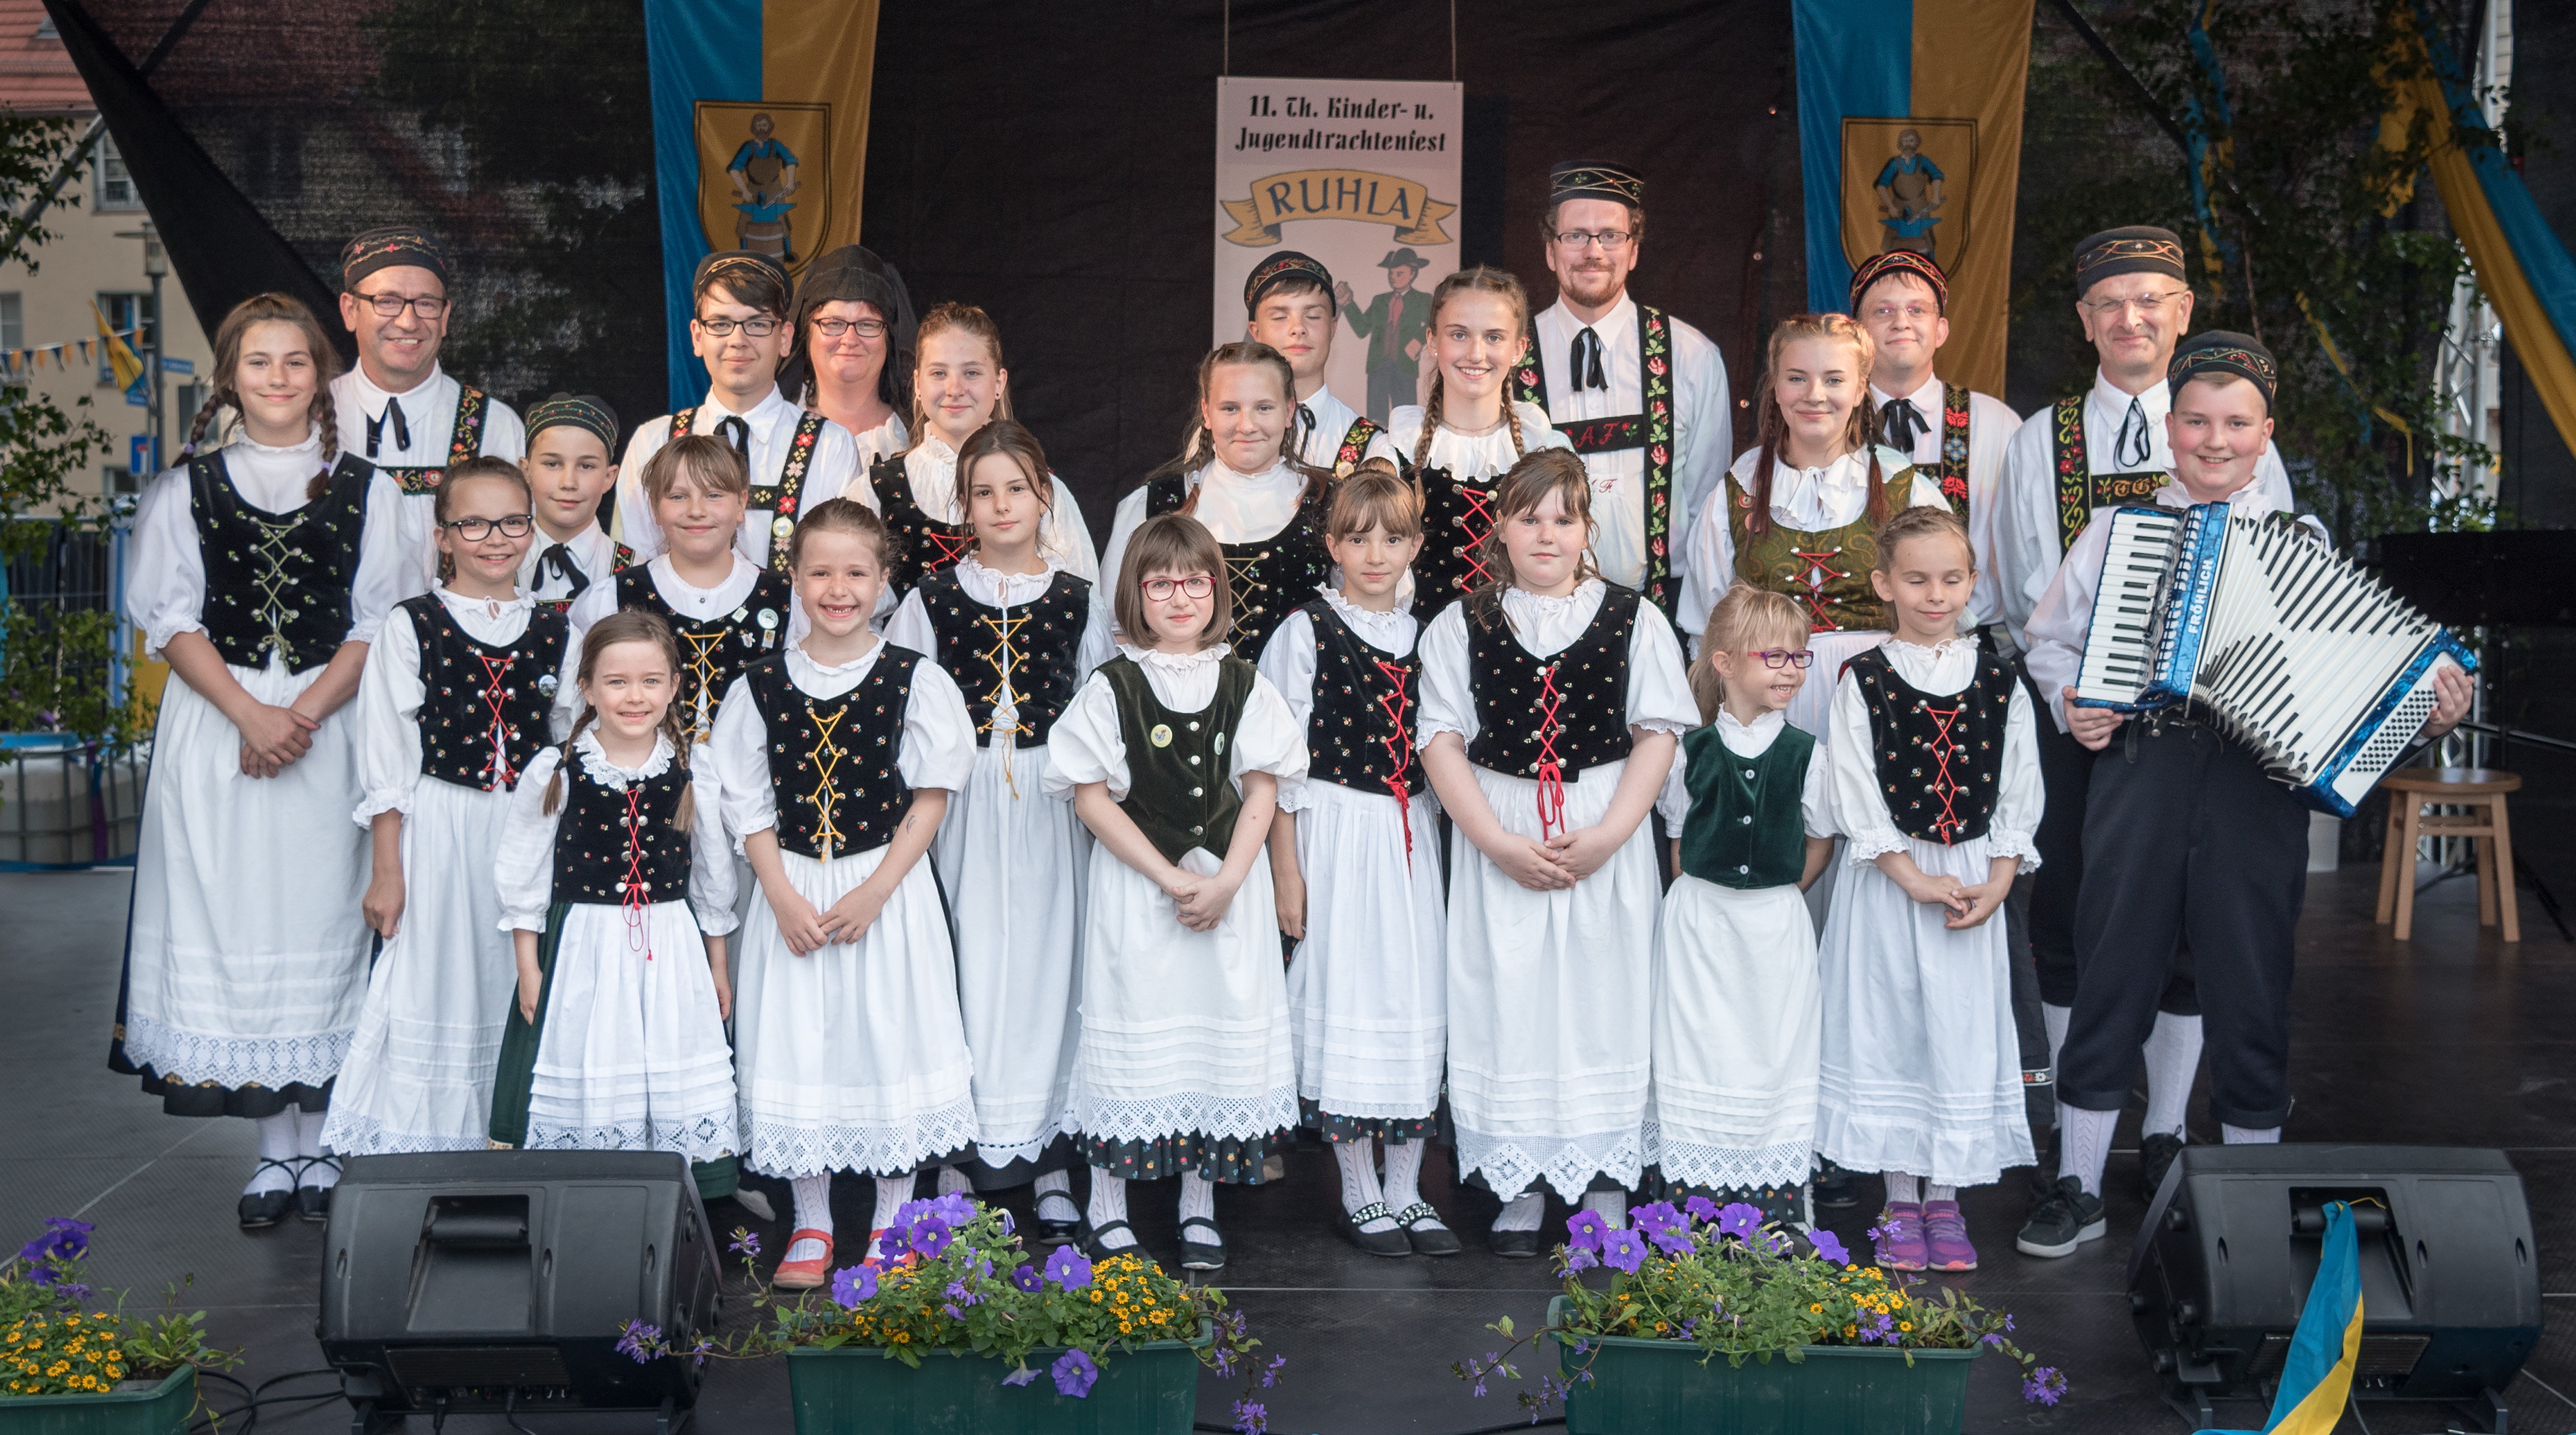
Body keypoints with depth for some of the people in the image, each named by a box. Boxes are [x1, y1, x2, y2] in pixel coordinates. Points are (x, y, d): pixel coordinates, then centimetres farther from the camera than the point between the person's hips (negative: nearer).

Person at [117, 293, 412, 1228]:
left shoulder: (365, 491, 7)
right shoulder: (187, 490, 9)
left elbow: (381, 625, 2)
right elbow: (171, 621, 2)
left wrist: (304, 713, -12)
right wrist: (250, 714, -12)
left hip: (332, 729, 0)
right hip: (215, 730, 1)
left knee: (322, 922, 0)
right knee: (233, 926, -2)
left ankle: (321, 1143, 8)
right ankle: (278, 1147, 5)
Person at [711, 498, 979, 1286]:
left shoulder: (915, 680, -4)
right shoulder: (763, 684, 1)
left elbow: (931, 798, -4)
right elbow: (749, 805, 4)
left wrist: (875, 891, -13)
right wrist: (783, 895, -8)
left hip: (890, 888, -2)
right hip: (793, 893, 2)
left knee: (892, 1037, 2)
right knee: (797, 1045, 5)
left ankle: (892, 1222, 19)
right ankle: (811, 1226, 20)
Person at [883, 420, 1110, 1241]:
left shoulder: (1078, 602, 7)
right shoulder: (932, 601, 5)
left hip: (1053, 806, 0)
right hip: (963, 805, 0)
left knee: (1048, 959, 1)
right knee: (971, 967, -3)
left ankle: (1052, 1169, 8)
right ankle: (978, 1150, 5)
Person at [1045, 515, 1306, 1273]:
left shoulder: (1246, 688, 4)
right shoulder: (1110, 688, -3)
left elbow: (1262, 791, 2)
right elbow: (1092, 796, -7)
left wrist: (1226, 881, -11)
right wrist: (1172, 878, -13)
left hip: (1230, 880, 2)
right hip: (1134, 880, -2)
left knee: (1222, 1024, 5)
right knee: (1132, 1025, 1)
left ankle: (1200, 1204, 19)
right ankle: (1108, 1204, 15)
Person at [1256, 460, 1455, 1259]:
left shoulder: (1425, 636, 11)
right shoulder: (1307, 632, -3)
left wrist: (1442, 850, 11)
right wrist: (1286, 871, -8)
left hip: (1412, 834, 4)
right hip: (1336, 832, -4)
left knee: (1417, 991, 4)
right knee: (1345, 992, -3)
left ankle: (1405, 1191, 14)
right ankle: (1359, 1194, 9)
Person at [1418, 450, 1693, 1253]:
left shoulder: (1635, 622, 4)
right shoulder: (1459, 629, 5)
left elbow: (1657, 737, -1)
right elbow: (1443, 742, -1)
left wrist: (1607, 835, -12)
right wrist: (1499, 842, -12)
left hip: (1609, 842, 0)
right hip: (1499, 841, 0)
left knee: (1604, 997, 3)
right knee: (1509, 998, 2)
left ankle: (1606, 1188, 14)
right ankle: (1520, 1188, 13)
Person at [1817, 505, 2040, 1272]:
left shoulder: (1999, 682, 4)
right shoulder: (1862, 681, -3)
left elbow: (2019, 795, 5)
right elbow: (1858, 799, -7)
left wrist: (1995, 884, -7)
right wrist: (1917, 880, -14)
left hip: (1976, 879, 2)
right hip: (1887, 881, -2)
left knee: (1963, 1027, 3)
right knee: (1888, 1027, 3)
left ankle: (1945, 1198, 15)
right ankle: (1901, 1200, 15)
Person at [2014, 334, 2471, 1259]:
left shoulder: (2302, 545, 12)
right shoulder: (2117, 531, 12)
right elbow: (2050, 637, 16)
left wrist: (2428, 710, -8)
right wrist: (2068, 700, -3)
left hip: (2257, 783, 0)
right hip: (2140, 772, 0)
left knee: (2250, 985, 5)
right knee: (2112, 975, 3)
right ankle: (2078, 1190, 14)